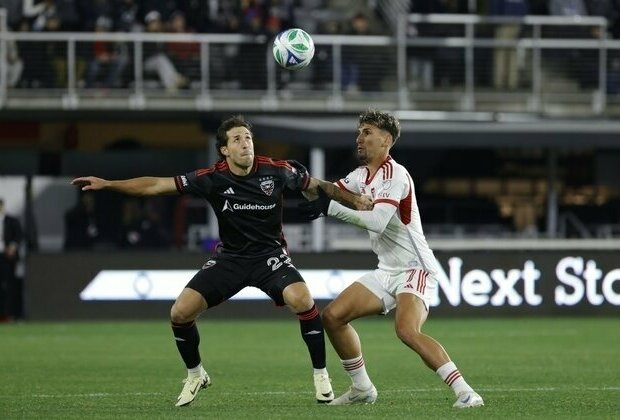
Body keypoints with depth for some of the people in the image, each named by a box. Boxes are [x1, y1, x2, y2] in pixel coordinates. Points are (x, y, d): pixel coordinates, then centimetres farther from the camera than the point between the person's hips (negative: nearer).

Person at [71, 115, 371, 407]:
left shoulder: (275, 171, -13)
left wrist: (356, 202, -3)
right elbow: (156, 185, -10)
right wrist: (107, 184, -16)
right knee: (180, 312, -10)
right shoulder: (212, 178, -12)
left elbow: (316, 185, 3)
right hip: (229, 258, 2)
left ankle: (320, 374, -11)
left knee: (301, 299, -30)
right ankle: (195, 375, 18)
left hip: (269, 254, -2)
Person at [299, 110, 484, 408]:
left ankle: (464, 392, -29)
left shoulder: (395, 175, -16)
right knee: (333, 316, 2)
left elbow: (377, 221, -28)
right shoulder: (362, 175, 12)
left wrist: (330, 208, -28)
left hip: (414, 269, -9)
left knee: (407, 330, -31)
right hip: (386, 272, 9)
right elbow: (330, 194, 10)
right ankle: (362, 389, 15)